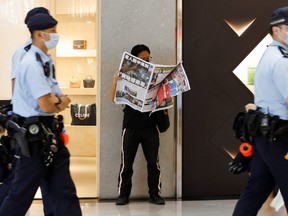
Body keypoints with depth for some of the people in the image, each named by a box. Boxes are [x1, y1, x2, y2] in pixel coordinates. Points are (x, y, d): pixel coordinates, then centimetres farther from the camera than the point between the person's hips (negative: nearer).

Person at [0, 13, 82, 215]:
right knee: (22, 192, 3)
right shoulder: (32, 64, -18)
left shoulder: (45, 61, 12)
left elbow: (60, 99, 12)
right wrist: (60, 102, 0)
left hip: (48, 133, 10)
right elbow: (46, 106, -21)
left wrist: (57, 101, -11)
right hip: (35, 134, -9)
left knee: (64, 191, 10)